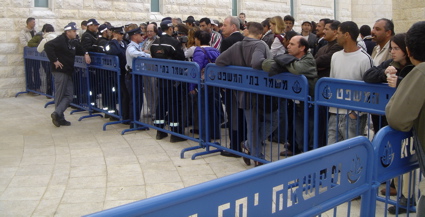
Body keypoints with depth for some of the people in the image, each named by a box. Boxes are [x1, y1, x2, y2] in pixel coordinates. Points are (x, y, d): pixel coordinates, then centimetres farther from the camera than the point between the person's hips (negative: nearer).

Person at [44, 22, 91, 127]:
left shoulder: (74, 42, 13)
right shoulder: (61, 40, -13)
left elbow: (79, 48, 31)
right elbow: (48, 46, -25)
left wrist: (85, 53, 8)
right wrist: (54, 61, -22)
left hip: (68, 72, 9)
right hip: (60, 71, -9)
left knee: (69, 96, 5)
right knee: (60, 96, -2)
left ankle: (57, 114, 4)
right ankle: (59, 118, 6)